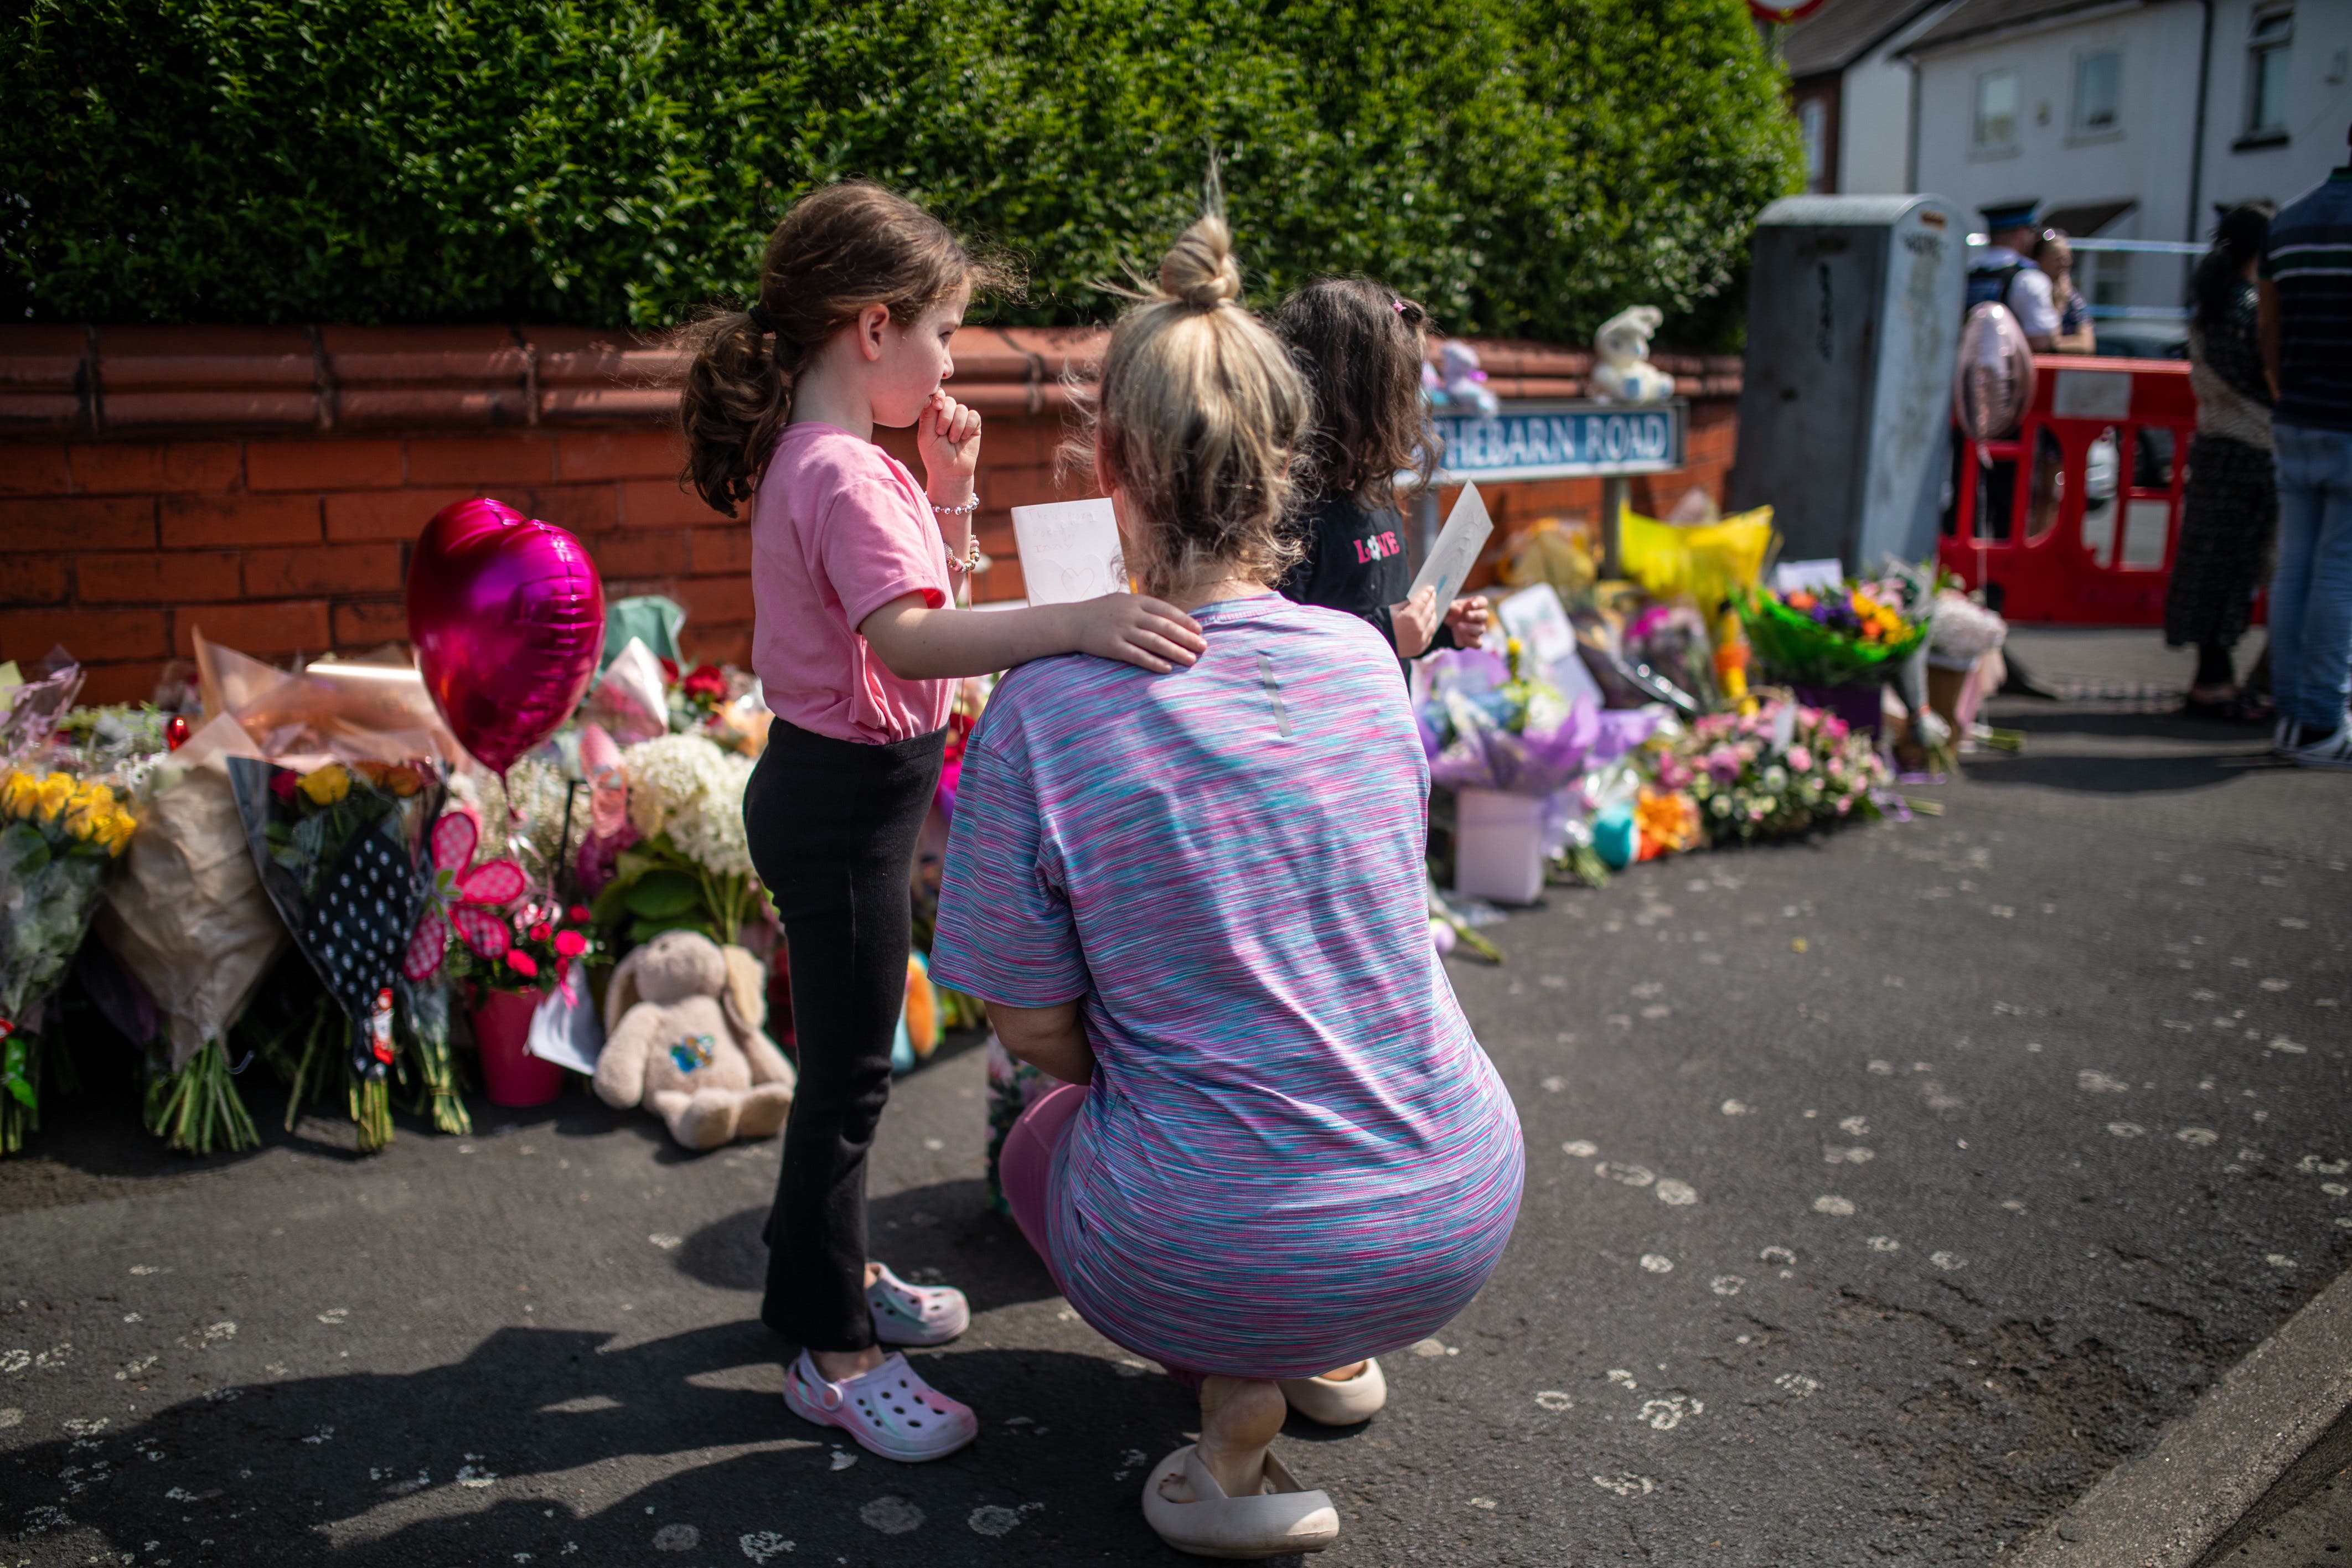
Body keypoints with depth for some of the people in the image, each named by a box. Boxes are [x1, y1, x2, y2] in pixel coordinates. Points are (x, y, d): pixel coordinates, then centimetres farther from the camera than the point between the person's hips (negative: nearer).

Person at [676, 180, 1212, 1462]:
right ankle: (835, 1352, 17)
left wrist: (949, 485, 4)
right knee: (849, 1074, 1)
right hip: (842, 800, -10)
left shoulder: (822, 458, 8)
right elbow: (908, 639, -40)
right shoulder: (843, 475, -23)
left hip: (844, 790, 10)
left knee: (846, 1054, 23)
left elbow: (930, 591, 17)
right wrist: (1072, 622, -50)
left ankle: (830, 1270, 42)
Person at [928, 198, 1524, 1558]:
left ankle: (1238, 1407, 8)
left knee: (1041, 1139, 29)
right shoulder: (1365, 659, -5)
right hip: (1459, 1221, 5)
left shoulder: (1047, 709, -18)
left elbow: (1036, 1029, -8)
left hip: (1219, 1259, -4)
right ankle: (1331, 1355, 25)